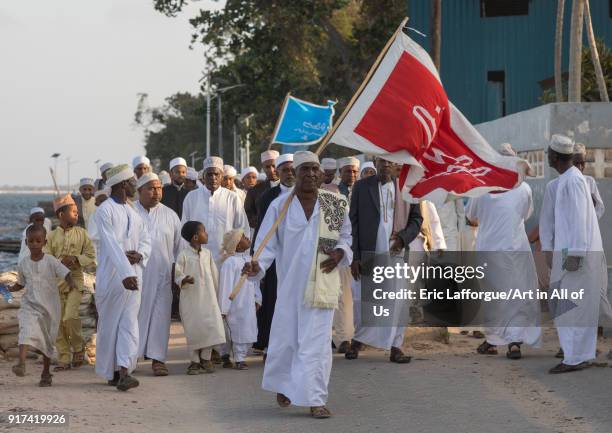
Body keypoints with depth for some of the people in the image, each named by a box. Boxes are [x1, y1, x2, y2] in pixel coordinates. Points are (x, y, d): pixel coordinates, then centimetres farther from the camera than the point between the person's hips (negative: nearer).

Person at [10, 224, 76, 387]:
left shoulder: (51, 262, -8)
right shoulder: (23, 264, 2)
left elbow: (65, 273, -17)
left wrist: (70, 283, -39)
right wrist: (10, 289, -3)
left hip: (49, 307, -1)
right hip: (29, 305, 1)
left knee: (47, 341, 10)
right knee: (27, 331, -27)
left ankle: (46, 373, 25)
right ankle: (21, 363, -41)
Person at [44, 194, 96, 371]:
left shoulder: (81, 233, 5)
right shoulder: (51, 236, 5)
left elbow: (91, 256, 4)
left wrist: (75, 259, -11)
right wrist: (61, 262, -18)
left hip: (76, 280, -2)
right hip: (56, 282, 2)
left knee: (70, 317, -16)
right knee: (58, 322, 1)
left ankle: (78, 348, 8)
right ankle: (64, 359, 10)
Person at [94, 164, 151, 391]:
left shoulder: (132, 213, 14)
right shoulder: (105, 211, -9)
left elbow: (145, 239, 17)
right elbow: (111, 245, -20)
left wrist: (140, 255, -7)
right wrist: (126, 273, -31)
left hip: (132, 275, 5)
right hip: (111, 276, -5)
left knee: (129, 323, -5)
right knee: (109, 324, 5)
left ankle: (124, 371, -12)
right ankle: (110, 371, 15)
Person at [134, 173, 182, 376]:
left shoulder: (170, 215, 10)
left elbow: (179, 246, 13)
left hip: (161, 275, 2)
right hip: (135, 274, -2)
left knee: (160, 316, -1)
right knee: (135, 314, -1)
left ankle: (157, 358, 2)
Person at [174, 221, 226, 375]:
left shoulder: (207, 254, 7)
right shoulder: (183, 255, -7)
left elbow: (214, 275, 13)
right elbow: (177, 275, -4)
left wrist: (216, 294, 14)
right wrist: (184, 280, -26)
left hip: (208, 298, 4)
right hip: (191, 299, -4)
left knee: (211, 326, -2)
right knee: (193, 329, -1)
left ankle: (205, 358, 11)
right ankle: (195, 361, 11)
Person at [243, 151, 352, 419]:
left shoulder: (335, 204, 3)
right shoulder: (280, 206, -2)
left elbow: (346, 233, 16)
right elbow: (268, 244, -3)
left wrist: (341, 252, -4)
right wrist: (258, 266, -20)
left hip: (322, 284, 0)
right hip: (290, 284, 0)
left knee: (317, 341, -5)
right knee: (285, 338, 7)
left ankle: (315, 399, -4)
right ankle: (283, 385, 33)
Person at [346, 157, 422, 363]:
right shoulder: (361, 187, 5)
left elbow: (417, 218, 13)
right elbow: (353, 222, 4)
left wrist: (403, 237, -6)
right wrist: (354, 257, -3)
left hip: (396, 253, 1)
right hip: (368, 254, -1)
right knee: (362, 299, -1)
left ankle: (395, 347, 4)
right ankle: (357, 340, 18)